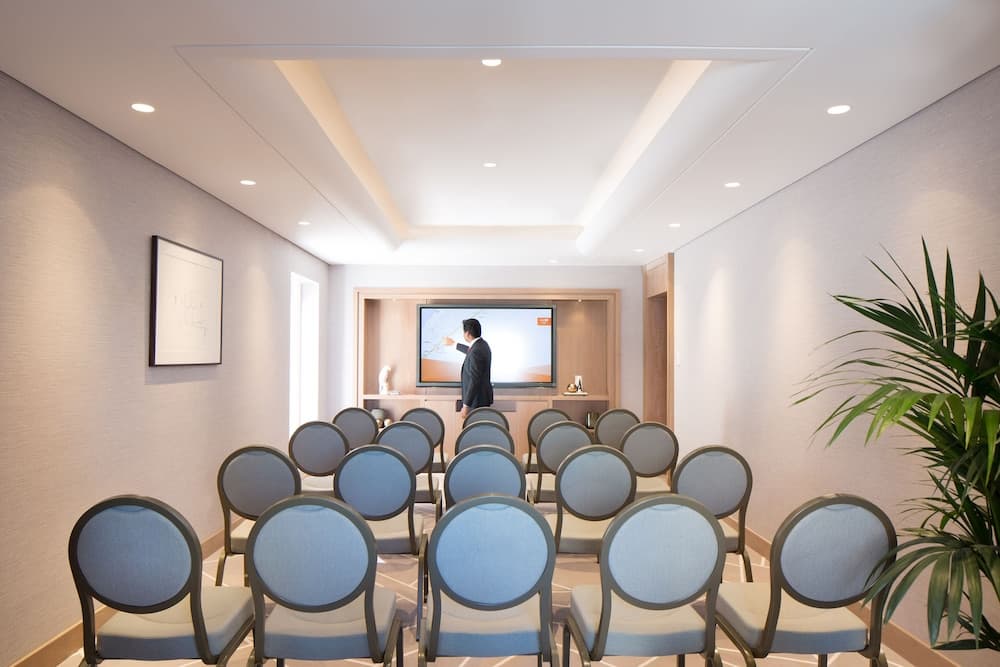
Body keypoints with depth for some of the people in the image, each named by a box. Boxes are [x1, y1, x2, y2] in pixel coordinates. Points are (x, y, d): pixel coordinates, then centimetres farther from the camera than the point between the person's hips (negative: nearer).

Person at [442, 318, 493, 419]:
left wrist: (466, 405, -22)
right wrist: (454, 344, 44)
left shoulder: (476, 351, -25)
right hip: (483, 396, 10)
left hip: (477, 400, -10)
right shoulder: (482, 344, 6)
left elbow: (474, 381, -26)